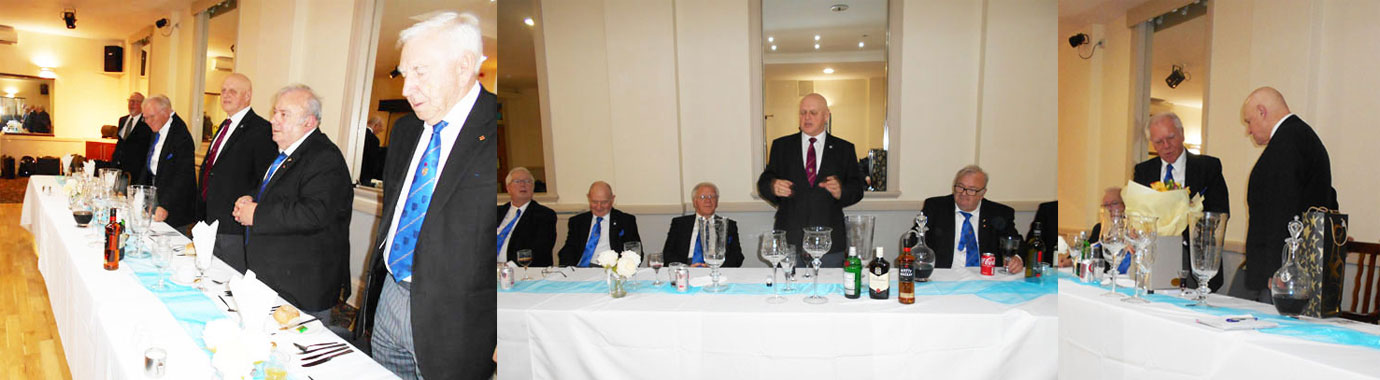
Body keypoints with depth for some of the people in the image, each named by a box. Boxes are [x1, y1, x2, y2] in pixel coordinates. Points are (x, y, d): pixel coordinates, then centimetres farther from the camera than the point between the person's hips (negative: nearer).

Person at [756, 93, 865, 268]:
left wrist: (841, 192, -16)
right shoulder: (781, 146, 11)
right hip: (789, 239, 0)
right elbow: (764, 183, 6)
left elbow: (857, 188, 6)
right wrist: (773, 186, -17)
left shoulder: (844, 149, 10)